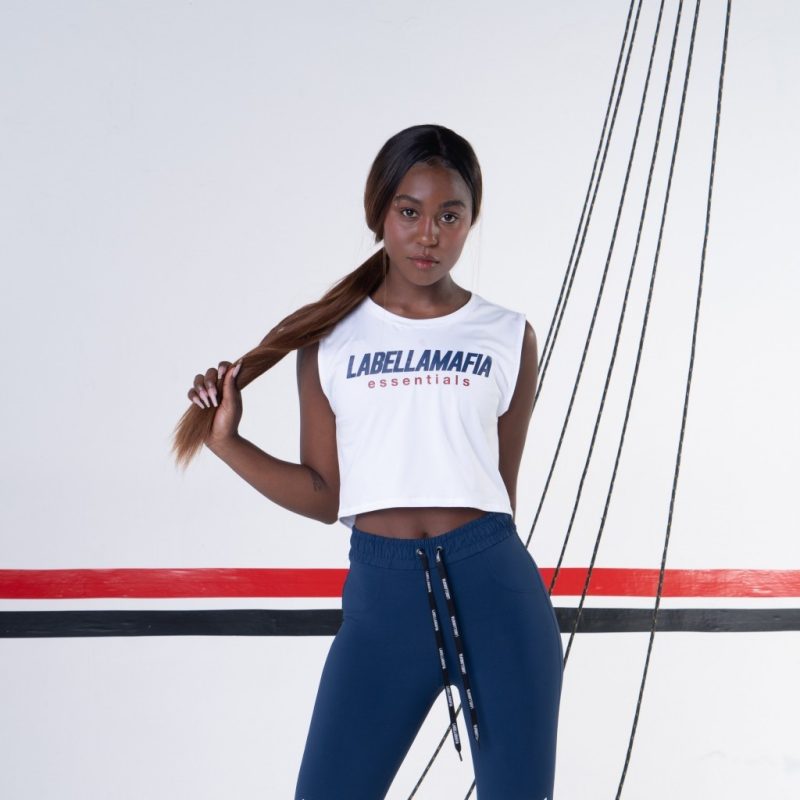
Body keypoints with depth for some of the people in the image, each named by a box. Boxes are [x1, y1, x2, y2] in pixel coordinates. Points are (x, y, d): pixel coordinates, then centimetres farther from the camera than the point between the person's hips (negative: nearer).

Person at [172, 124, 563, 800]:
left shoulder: (510, 337, 8)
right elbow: (325, 496, 6)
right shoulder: (328, 336, 7)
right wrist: (227, 442, -3)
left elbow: (502, 488, 13)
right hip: (381, 592, 0)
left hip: (495, 588, 1)